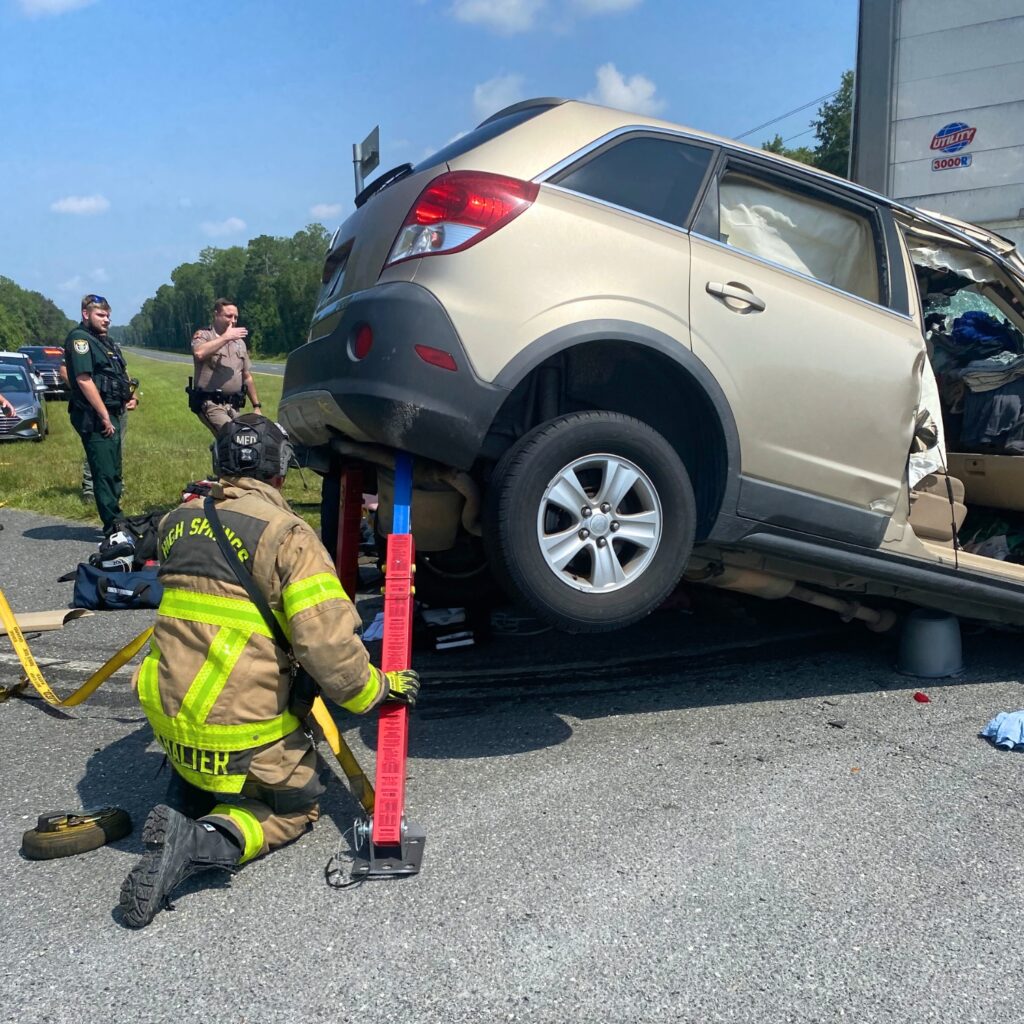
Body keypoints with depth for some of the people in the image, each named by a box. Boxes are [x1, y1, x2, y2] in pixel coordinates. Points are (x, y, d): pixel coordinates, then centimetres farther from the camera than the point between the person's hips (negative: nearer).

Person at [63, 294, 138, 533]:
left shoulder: (105, 341, 19)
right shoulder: (79, 339, -10)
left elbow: (119, 375, 29)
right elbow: (84, 380, -19)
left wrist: (129, 396, 9)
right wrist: (104, 416, -21)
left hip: (111, 414, 10)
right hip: (94, 417, -10)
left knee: (113, 471, 15)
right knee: (105, 472, -8)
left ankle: (116, 521, 25)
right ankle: (113, 525, -3)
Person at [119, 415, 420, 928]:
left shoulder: (177, 521, 4)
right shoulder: (288, 535, -16)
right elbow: (329, 645, -22)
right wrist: (378, 688, -6)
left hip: (168, 718, 6)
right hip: (243, 737, -6)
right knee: (298, 806, 19)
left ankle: (179, 810, 7)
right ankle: (210, 840, -7)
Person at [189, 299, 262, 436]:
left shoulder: (240, 342, 19)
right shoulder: (203, 335, 2)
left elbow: (247, 377, 23)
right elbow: (199, 353, -24)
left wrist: (257, 406, 18)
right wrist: (226, 337, -15)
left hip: (234, 406, 6)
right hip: (210, 404, -6)